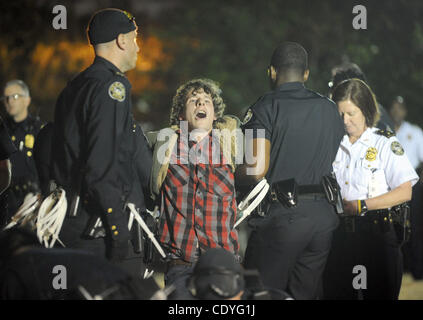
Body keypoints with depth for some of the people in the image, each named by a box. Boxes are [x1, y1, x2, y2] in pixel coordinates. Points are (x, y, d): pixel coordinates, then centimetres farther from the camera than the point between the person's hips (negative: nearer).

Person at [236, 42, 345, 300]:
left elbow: (257, 168, -16)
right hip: (324, 215, 6)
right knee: (305, 294, 12)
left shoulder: (267, 107, -6)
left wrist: (233, 177, 3)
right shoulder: (329, 109, 12)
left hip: (281, 215, -6)